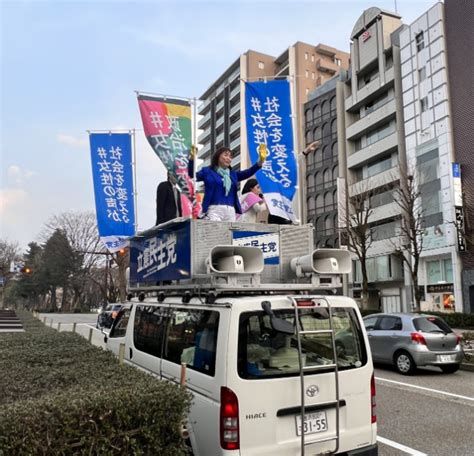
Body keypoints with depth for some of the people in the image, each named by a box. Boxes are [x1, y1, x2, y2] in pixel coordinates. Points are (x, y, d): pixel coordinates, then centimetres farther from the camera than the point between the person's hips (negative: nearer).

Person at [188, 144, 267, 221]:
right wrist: (192, 158, -20)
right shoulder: (208, 171, 10)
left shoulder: (233, 174, 22)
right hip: (214, 210, -5)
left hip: (230, 211, 5)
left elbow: (248, 172, 13)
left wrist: (260, 161, -1)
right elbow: (193, 175, -3)